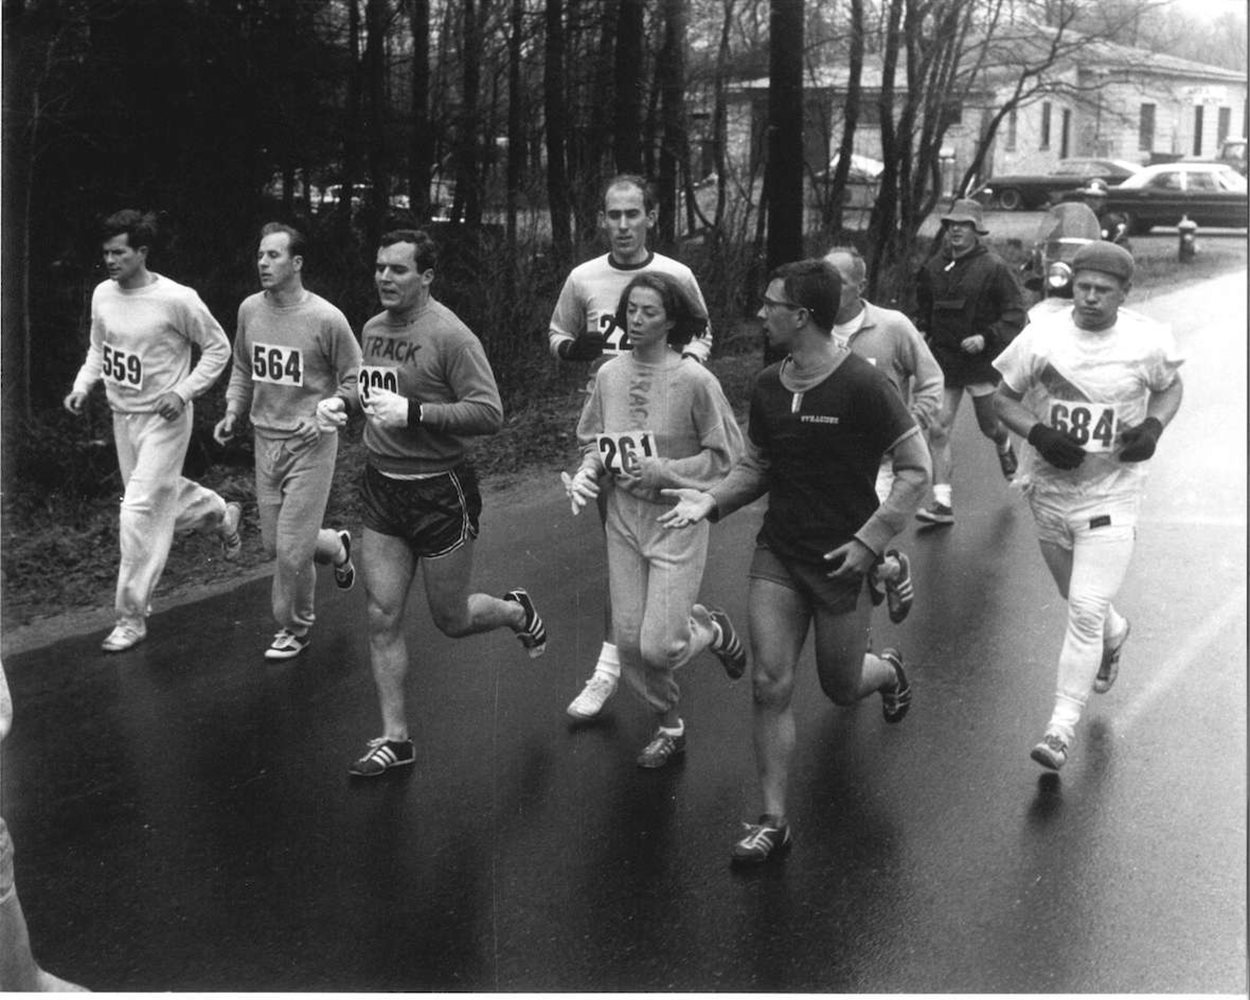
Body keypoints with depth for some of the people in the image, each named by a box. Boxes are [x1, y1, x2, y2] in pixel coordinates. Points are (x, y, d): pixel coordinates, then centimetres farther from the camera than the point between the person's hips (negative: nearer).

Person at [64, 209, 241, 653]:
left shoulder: (177, 300, -19)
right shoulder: (102, 294, 0)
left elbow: (218, 347, -8)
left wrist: (183, 391, -18)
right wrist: (82, 386, -2)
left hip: (163, 419, -7)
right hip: (122, 416, 7)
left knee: (140, 513, -9)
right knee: (160, 495, 20)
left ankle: (132, 619, 0)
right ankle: (221, 515, 51)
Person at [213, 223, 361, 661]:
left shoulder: (326, 319, -14)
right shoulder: (249, 309, 2)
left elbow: (354, 379, -5)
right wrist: (233, 412, 4)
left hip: (310, 444, -6)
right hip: (266, 440, 6)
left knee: (292, 548, -5)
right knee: (273, 543, 12)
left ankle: (295, 628, 19)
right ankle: (336, 547, 42)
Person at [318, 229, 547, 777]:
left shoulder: (450, 335, -17)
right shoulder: (373, 329, 6)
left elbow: (490, 413, -22)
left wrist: (413, 411, -27)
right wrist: (339, 403, 3)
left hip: (440, 492, -6)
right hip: (381, 486, 6)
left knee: (451, 620, 8)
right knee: (383, 618, 4)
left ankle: (517, 612, 40)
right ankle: (395, 738, 15)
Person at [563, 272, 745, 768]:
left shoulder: (694, 381, -14)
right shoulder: (609, 374, 1)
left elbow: (726, 455, -9)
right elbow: (592, 441, 14)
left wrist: (662, 470, -17)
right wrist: (587, 472, -6)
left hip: (677, 521, -5)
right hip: (622, 519, 5)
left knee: (659, 646, -9)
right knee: (628, 640, 7)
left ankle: (712, 629, 25)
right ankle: (669, 725, 32)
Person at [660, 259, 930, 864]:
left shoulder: (862, 385, -17)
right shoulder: (767, 387, 1)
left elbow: (916, 471, -12)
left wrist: (870, 541, -19)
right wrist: (712, 501, -4)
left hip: (842, 560, -4)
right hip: (777, 554, 4)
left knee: (841, 688, 11)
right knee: (770, 684, -4)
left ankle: (889, 671, 49)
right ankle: (773, 822, 7)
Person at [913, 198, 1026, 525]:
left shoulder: (993, 267, -9)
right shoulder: (933, 267, 4)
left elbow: (1015, 312, -9)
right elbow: (923, 308, 20)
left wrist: (987, 338, -20)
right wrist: (922, 333, 4)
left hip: (981, 360, -3)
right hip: (943, 359, 3)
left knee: (989, 426, 13)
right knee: (937, 430, -6)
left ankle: (1005, 447, 51)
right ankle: (942, 502, -3)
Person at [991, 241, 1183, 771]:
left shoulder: (1149, 341, -8)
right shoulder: (1041, 336, -8)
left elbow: (1170, 387, 11)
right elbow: (1003, 399, 2)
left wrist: (1154, 425, -10)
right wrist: (1038, 434, -17)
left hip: (1110, 494, -3)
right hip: (1050, 489, 3)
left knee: (1086, 610, -12)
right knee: (1079, 601, 21)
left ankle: (1061, 727, -4)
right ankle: (1115, 634, 57)